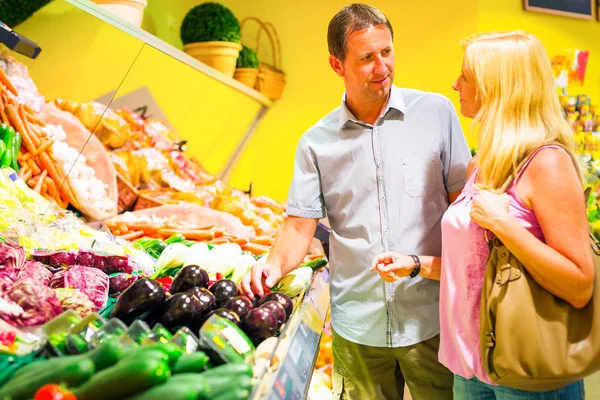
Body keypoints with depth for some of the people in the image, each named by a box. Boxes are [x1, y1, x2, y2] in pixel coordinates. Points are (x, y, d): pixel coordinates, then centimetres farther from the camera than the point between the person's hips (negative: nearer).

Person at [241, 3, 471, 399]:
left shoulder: (436, 111, -2)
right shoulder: (317, 142, 1)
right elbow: (301, 224, 1)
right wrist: (276, 263, -19)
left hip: (431, 317, -1)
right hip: (357, 326, 1)